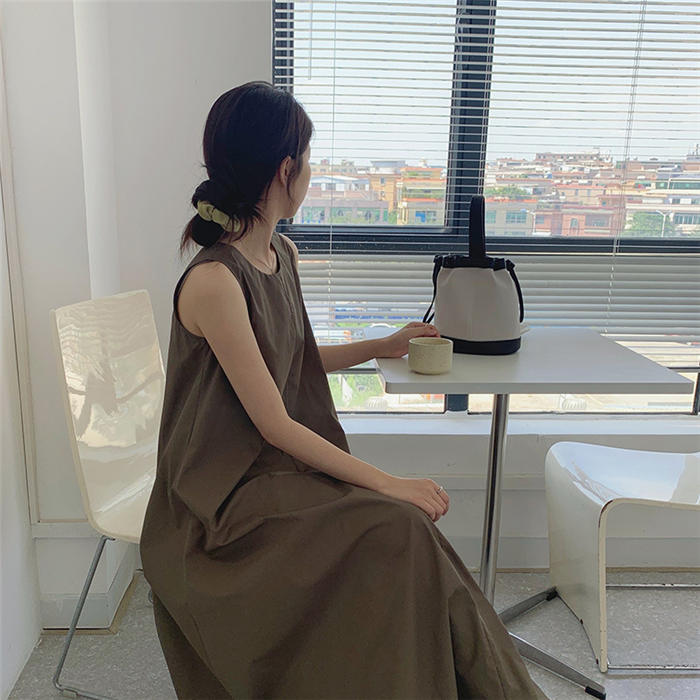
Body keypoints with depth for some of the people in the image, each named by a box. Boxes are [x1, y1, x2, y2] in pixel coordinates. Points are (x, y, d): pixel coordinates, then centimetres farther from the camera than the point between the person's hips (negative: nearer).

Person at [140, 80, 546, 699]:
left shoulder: (284, 254, 7)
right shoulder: (213, 282, -21)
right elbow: (274, 424, -20)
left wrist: (383, 346, 23)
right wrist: (387, 482, -20)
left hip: (280, 465, 8)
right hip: (225, 495, -7)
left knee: (407, 531, -16)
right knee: (398, 532, -23)